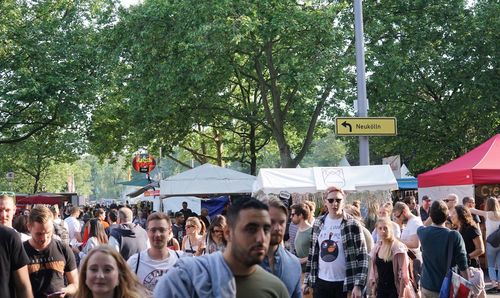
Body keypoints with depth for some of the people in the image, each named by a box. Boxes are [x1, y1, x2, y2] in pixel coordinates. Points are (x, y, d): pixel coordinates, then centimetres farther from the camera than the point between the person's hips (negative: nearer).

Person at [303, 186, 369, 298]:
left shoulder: (352, 225, -5)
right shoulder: (318, 223, 7)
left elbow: (362, 257, -7)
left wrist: (358, 285, -15)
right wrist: (307, 281, 10)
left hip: (344, 283, -4)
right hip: (321, 282, 4)